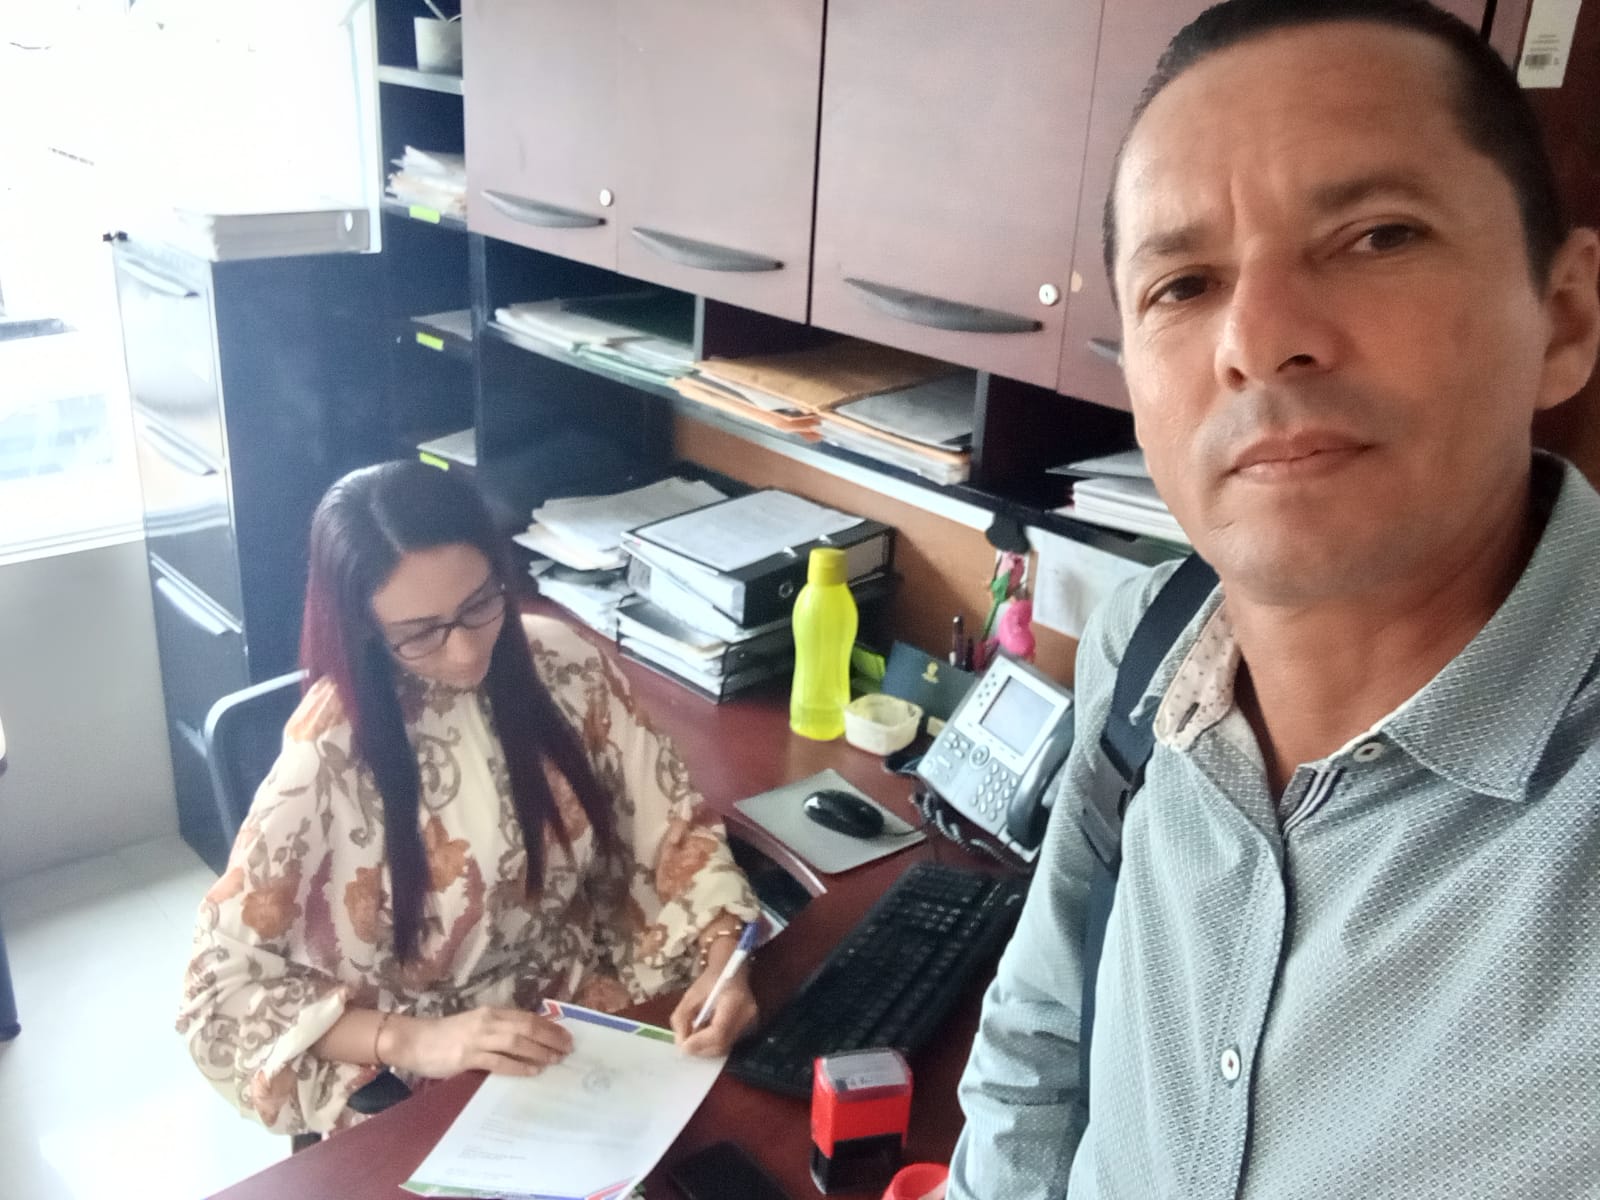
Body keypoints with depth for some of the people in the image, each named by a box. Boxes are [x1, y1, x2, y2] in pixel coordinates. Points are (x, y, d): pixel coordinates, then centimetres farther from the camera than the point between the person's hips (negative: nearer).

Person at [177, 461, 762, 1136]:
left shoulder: (561, 662, -7)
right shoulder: (332, 754, -18)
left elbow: (675, 828, -2)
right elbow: (220, 989, -13)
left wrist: (722, 960, -19)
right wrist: (414, 1041, -24)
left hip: (596, 1014, 4)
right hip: (430, 1089, -4)